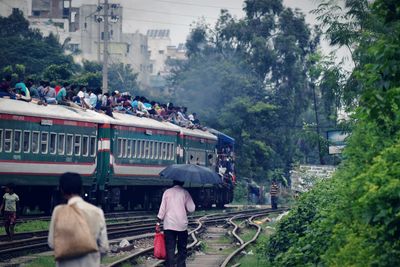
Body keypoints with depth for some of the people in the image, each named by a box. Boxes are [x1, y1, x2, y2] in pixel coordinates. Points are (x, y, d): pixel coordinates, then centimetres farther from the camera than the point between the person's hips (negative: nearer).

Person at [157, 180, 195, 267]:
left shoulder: (167, 192, 2)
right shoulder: (185, 193, -1)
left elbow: (162, 208, -1)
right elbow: (191, 209, -5)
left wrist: (158, 222, 3)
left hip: (169, 225, 1)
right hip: (182, 225, -1)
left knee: (170, 249, 0)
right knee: (182, 249, 9)